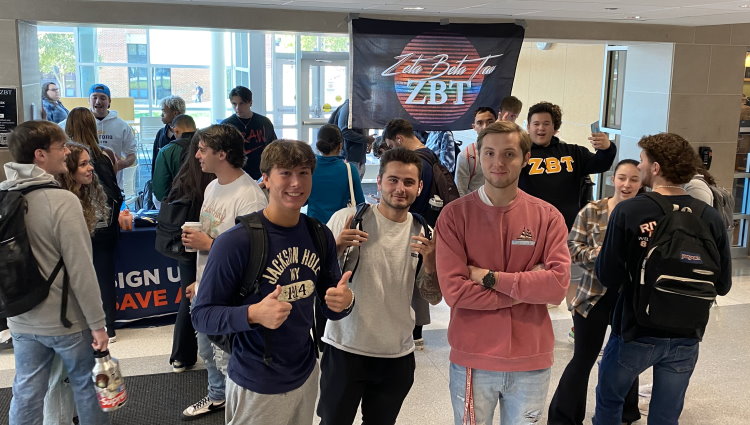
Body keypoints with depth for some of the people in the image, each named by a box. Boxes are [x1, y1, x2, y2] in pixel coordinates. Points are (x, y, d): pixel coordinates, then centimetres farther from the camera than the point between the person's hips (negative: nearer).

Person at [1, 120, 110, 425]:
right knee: (87, 386, 14)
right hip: (66, 319, -6)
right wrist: (97, 322, -13)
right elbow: (81, 269, -21)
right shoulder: (62, 201, -20)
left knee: (25, 395, 14)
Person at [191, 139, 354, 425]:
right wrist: (253, 314, -33)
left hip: (307, 374, 5)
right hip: (256, 386, -5)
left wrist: (343, 302, -17)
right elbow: (202, 315, -17)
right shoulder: (236, 242, -20)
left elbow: (331, 309, 5)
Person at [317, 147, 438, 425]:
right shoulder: (347, 219, -10)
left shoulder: (423, 233, 2)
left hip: (398, 356, 3)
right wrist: (337, 248, -22)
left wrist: (430, 264, -13)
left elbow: (433, 298, 6)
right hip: (345, 349, -3)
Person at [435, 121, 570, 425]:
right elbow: (454, 291, -15)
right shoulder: (454, 214, -7)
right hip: (472, 359, -1)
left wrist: (491, 278, -15)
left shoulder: (548, 217, -2)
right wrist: (526, 288, -12)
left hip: (532, 360, 2)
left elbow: (558, 285, -12)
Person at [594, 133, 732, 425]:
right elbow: (722, 285, -2)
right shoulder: (711, 218, -8)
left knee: (608, 401, 21)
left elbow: (607, 277, -17)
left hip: (635, 333, -3)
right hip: (686, 338, 3)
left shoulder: (628, 211, -17)